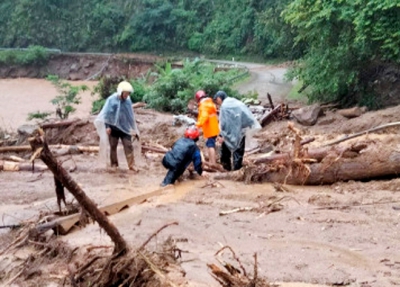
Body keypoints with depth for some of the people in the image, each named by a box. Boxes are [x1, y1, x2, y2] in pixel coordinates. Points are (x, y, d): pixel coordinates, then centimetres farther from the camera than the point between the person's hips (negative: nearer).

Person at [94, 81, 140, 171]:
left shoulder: (128, 101, -3)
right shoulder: (112, 99, -13)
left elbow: (131, 116, 7)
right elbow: (106, 113, -8)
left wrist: (134, 129, 11)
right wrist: (107, 126, -13)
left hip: (125, 128, 2)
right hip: (113, 127, -2)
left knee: (128, 145, -5)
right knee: (113, 146, 7)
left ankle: (131, 165, -1)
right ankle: (114, 164, 19)